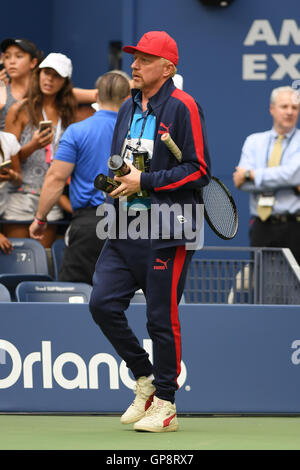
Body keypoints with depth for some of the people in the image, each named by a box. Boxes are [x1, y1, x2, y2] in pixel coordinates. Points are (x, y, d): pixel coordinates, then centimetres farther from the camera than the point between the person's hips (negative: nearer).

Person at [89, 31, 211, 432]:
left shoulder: (182, 108, -8)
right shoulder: (128, 109, 15)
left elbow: (199, 170, -12)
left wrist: (145, 182, -15)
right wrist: (115, 181, 8)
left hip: (166, 232, -7)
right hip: (125, 228, 7)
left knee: (161, 318, -3)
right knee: (103, 304, -1)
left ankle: (165, 405, 9)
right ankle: (145, 380, 18)